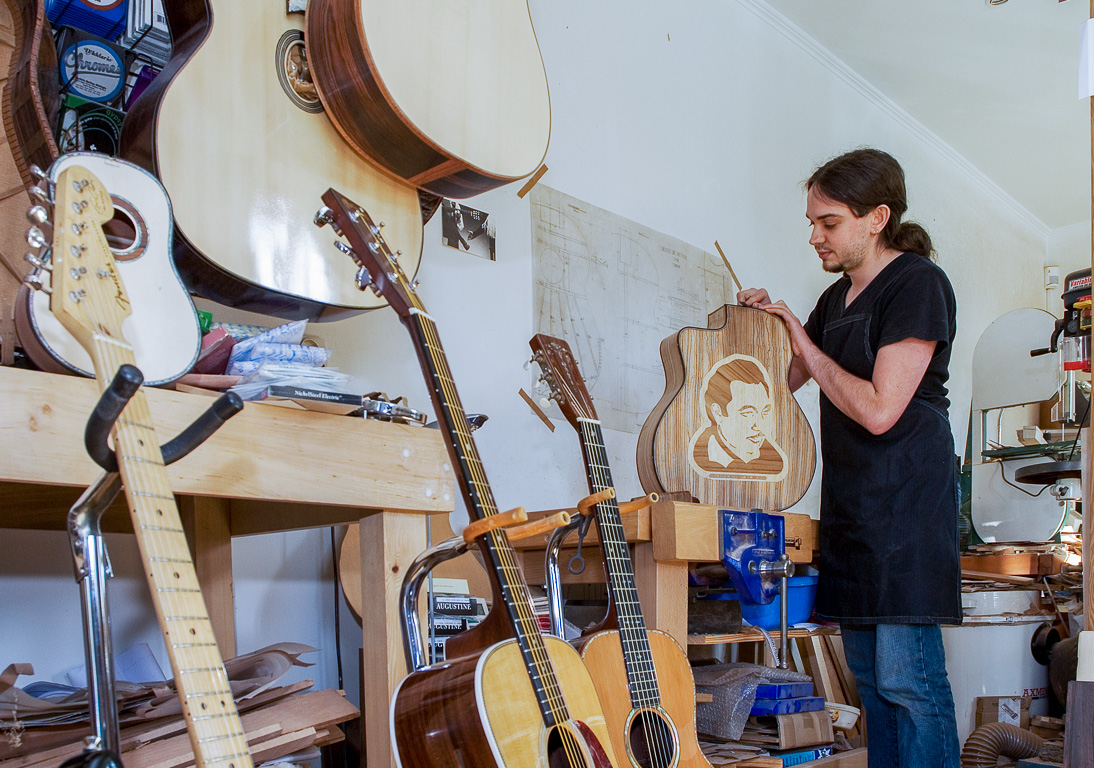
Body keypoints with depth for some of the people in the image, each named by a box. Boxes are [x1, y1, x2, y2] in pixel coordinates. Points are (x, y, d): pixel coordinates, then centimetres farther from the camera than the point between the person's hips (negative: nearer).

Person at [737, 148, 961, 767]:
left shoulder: (917, 282, -10)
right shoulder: (838, 296, 16)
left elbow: (880, 410, -19)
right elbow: (785, 379, 27)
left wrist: (806, 344, -9)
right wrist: (766, 326, 9)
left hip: (906, 495, -9)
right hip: (850, 500, 9)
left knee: (906, 675, -11)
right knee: (869, 674, 11)